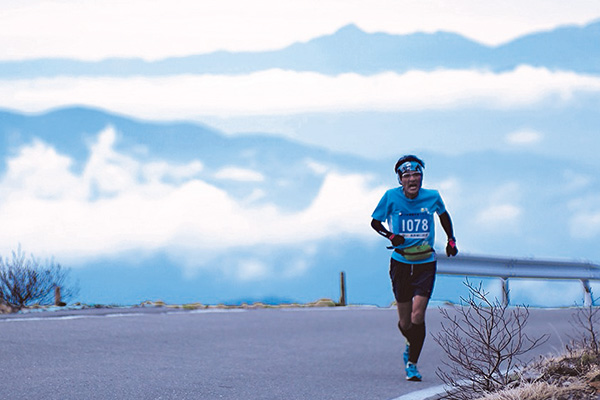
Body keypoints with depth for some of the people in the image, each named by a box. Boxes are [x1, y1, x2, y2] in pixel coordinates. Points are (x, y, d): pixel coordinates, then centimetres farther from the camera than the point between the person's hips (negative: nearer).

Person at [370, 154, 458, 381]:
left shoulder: (432, 197, -5)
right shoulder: (392, 197, -8)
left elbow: (443, 215, 17)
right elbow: (375, 222, 3)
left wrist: (451, 241, 10)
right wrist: (391, 236, -14)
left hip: (425, 264, 0)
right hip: (401, 263, 0)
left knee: (418, 316, -15)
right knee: (405, 322, 7)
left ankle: (412, 363, -3)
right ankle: (411, 344, 42)